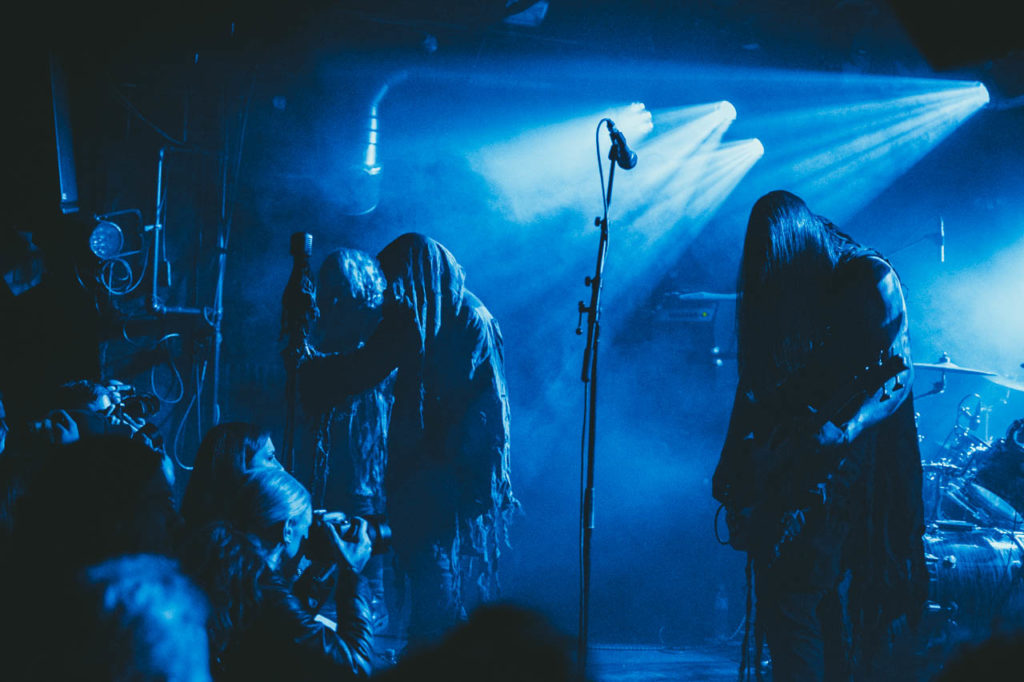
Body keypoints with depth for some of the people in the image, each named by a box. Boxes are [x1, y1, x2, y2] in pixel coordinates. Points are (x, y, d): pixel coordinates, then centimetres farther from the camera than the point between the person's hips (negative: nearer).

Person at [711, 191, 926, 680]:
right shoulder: (767, 292, 11)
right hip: (777, 469, 5)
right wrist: (731, 466, 9)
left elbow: (897, 373, -10)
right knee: (776, 587, 1)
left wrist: (841, 429, -22)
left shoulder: (869, 279, -4)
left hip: (844, 467, -5)